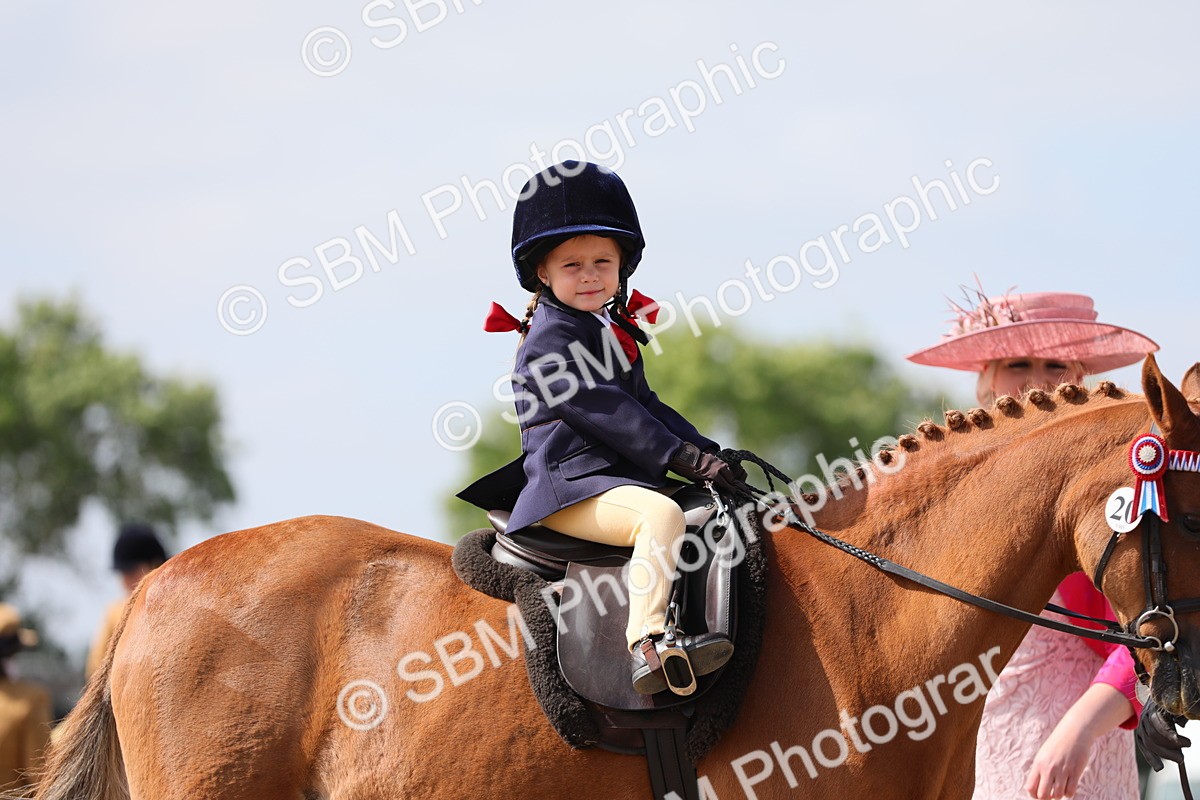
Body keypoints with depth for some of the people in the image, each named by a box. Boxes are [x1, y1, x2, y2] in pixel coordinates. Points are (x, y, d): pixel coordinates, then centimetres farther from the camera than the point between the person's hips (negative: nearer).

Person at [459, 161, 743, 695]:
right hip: (568, 490, -10)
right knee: (663, 515, -34)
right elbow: (602, 411, -17)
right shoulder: (549, 338, -10)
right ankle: (646, 647, -48)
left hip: (617, 477, 10)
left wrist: (704, 451, 9)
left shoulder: (612, 331, 21)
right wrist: (682, 458, -19)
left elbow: (644, 405, 24)